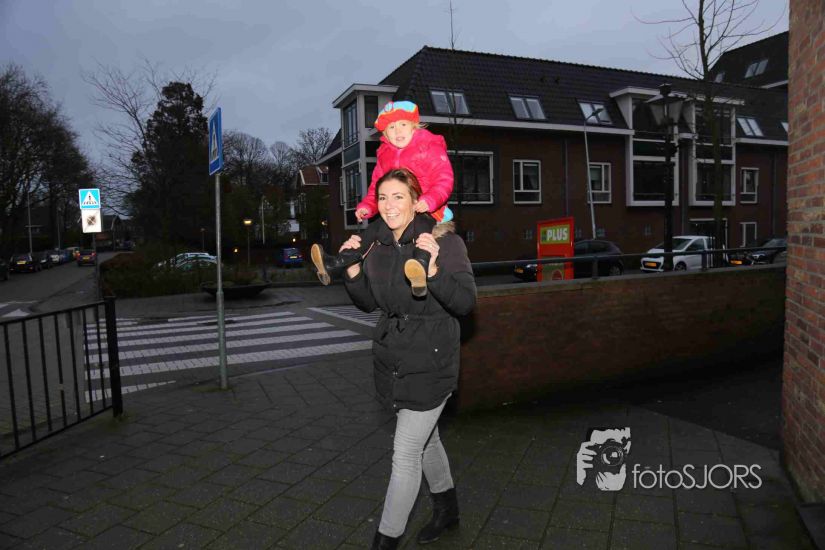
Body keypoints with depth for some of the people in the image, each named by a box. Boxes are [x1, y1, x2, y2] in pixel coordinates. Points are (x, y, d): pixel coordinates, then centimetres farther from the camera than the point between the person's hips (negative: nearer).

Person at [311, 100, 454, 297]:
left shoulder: (430, 148, -4)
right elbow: (376, 186, 19)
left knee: (421, 227, -37)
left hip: (426, 211, -6)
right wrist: (367, 206, 0)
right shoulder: (384, 155, 15)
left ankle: (421, 270, -59)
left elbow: (444, 180, -14)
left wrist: (429, 201, -32)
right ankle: (334, 265, -7)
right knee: (372, 231, -5)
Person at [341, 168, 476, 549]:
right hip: (391, 358, 7)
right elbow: (369, 303, 11)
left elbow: (466, 303, -21)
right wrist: (352, 270, -6)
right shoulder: (378, 246, 2)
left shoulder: (445, 241, -15)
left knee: (405, 453, -1)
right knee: (425, 438, 23)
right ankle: (447, 511, 46)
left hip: (429, 361, -6)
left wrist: (433, 270, -36)